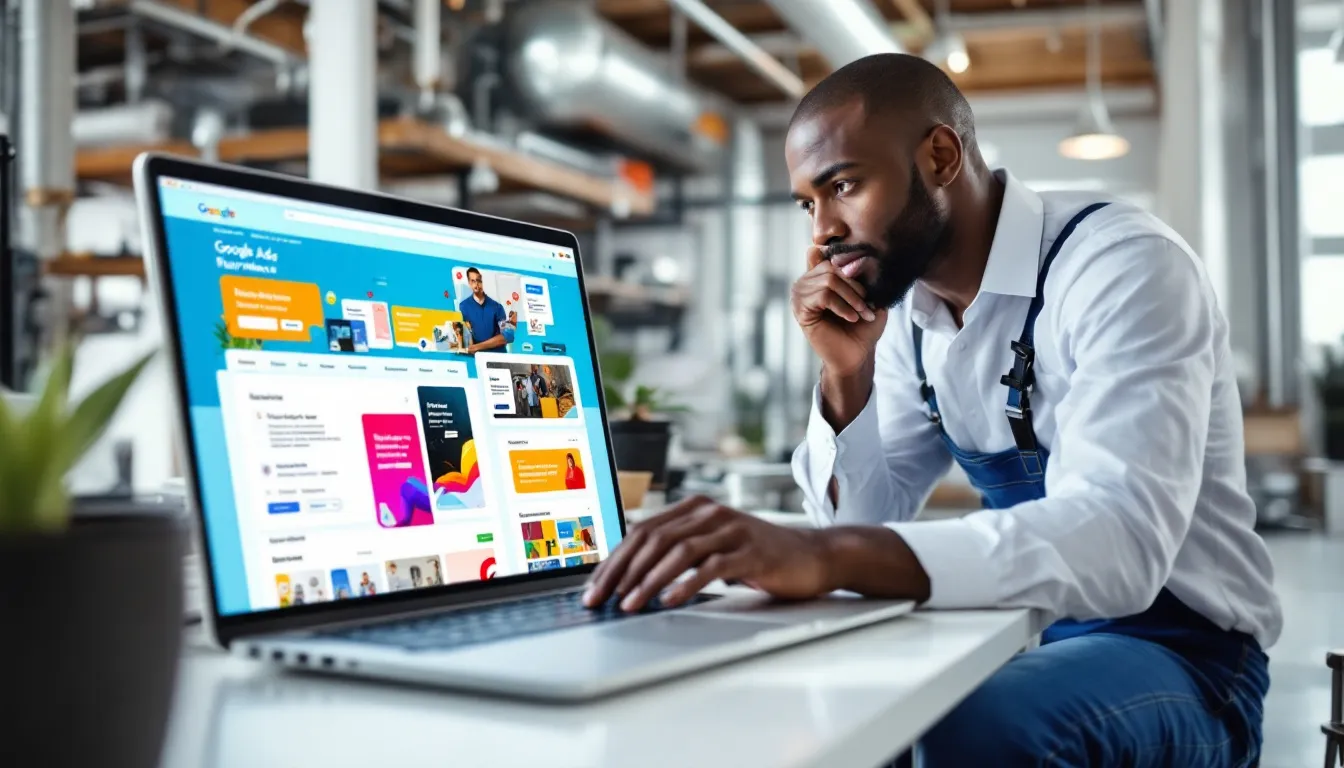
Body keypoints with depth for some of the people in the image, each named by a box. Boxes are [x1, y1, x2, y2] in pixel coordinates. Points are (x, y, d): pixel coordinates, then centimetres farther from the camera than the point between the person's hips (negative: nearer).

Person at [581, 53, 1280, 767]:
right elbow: (865, 525, 4)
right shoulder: (904, 310, 3)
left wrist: (823, 554, -49)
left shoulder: (1123, 266, -20)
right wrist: (846, 373, -13)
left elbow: (1120, 539, -36)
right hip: (1016, 628, 6)